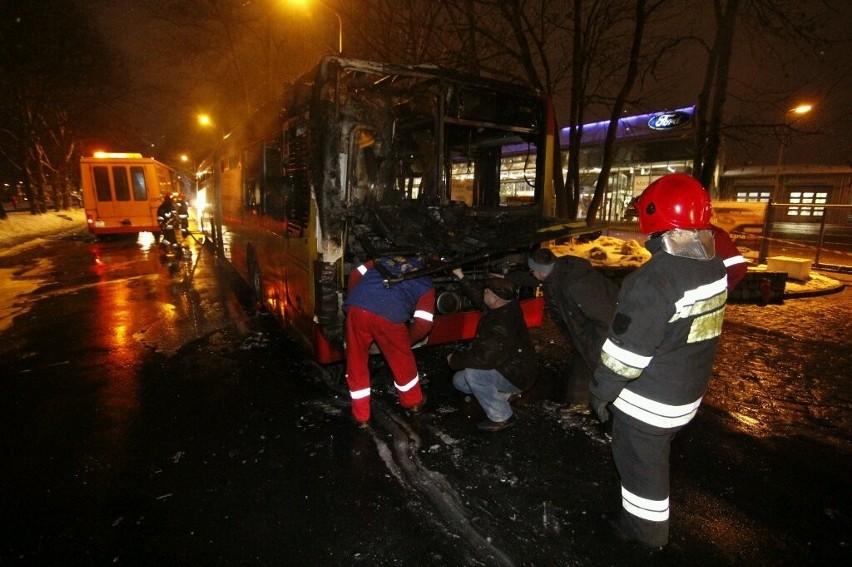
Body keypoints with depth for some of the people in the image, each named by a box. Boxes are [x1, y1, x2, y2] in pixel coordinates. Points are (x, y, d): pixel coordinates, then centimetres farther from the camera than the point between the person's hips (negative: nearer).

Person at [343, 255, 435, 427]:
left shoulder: (387, 258, 32)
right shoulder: (426, 284, 22)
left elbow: (355, 274, 25)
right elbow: (423, 323, 12)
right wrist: (407, 340, 30)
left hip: (356, 308, 3)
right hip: (389, 315, -2)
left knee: (357, 363, 20)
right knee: (402, 358, 24)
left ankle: (361, 416, 31)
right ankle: (413, 402, 44)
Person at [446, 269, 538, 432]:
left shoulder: (501, 328, -37)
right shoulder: (507, 306, -9)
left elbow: (482, 359, -37)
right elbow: (478, 296, 8)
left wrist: (455, 359, -21)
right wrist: (461, 276, 6)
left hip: (517, 376, -9)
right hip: (508, 366, 9)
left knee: (472, 374, -30)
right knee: (459, 380, 6)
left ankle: (502, 417, -12)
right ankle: (503, 393, 17)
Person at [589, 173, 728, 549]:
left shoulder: (653, 281, -31)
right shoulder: (715, 267, -5)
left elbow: (625, 351, -24)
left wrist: (602, 391, -12)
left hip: (646, 401, -9)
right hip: (687, 394, 9)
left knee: (641, 465, 14)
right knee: (654, 458, 30)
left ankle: (645, 531, 35)